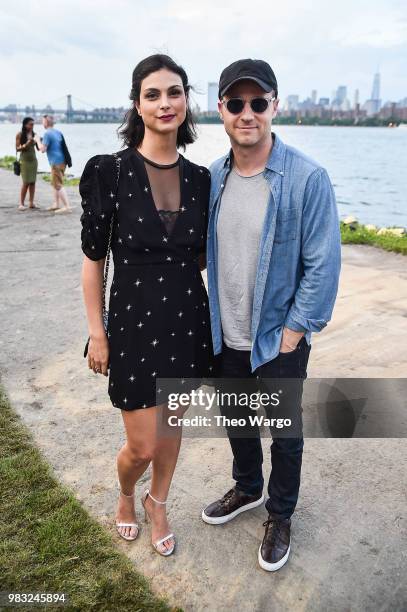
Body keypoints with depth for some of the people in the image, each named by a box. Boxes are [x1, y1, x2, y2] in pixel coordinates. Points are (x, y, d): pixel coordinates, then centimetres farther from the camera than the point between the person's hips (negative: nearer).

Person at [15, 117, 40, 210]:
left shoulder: (34, 134, 5)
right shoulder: (20, 135, -5)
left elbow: (38, 148, 8)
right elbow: (17, 148, -6)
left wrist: (39, 142, -10)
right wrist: (26, 145, -20)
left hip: (33, 160, 4)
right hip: (24, 160, -4)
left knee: (33, 182, 2)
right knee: (26, 182, -7)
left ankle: (31, 203, 7)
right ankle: (21, 203, 2)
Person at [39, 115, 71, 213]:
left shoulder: (47, 133, -11)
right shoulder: (58, 132, 15)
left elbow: (43, 149, -15)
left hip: (56, 162, -9)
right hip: (62, 160, 9)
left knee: (58, 184, -9)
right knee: (55, 183, 18)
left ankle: (67, 206, -14)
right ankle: (56, 204, 22)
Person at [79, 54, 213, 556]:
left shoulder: (199, 179, 1)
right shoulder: (110, 172, -12)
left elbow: (201, 255, 10)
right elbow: (93, 259, -7)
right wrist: (96, 333, -6)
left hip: (188, 320, 4)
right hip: (134, 322, -3)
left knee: (172, 427, 18)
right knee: (143, 446, 6)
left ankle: (157, 504, 46)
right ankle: (125, 495, 43)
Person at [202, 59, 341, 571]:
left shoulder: (308, 178, -16)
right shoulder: (212, 178, -1)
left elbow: (323, 264, -14)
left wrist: (293, 331, -14)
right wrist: (209, 319, 5)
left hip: (279, 339, -4)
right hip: (226, 336, 5)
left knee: (285, 433, 14)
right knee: (237, 419, 23)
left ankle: (279, 517, 40)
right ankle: (247, 489, 51)